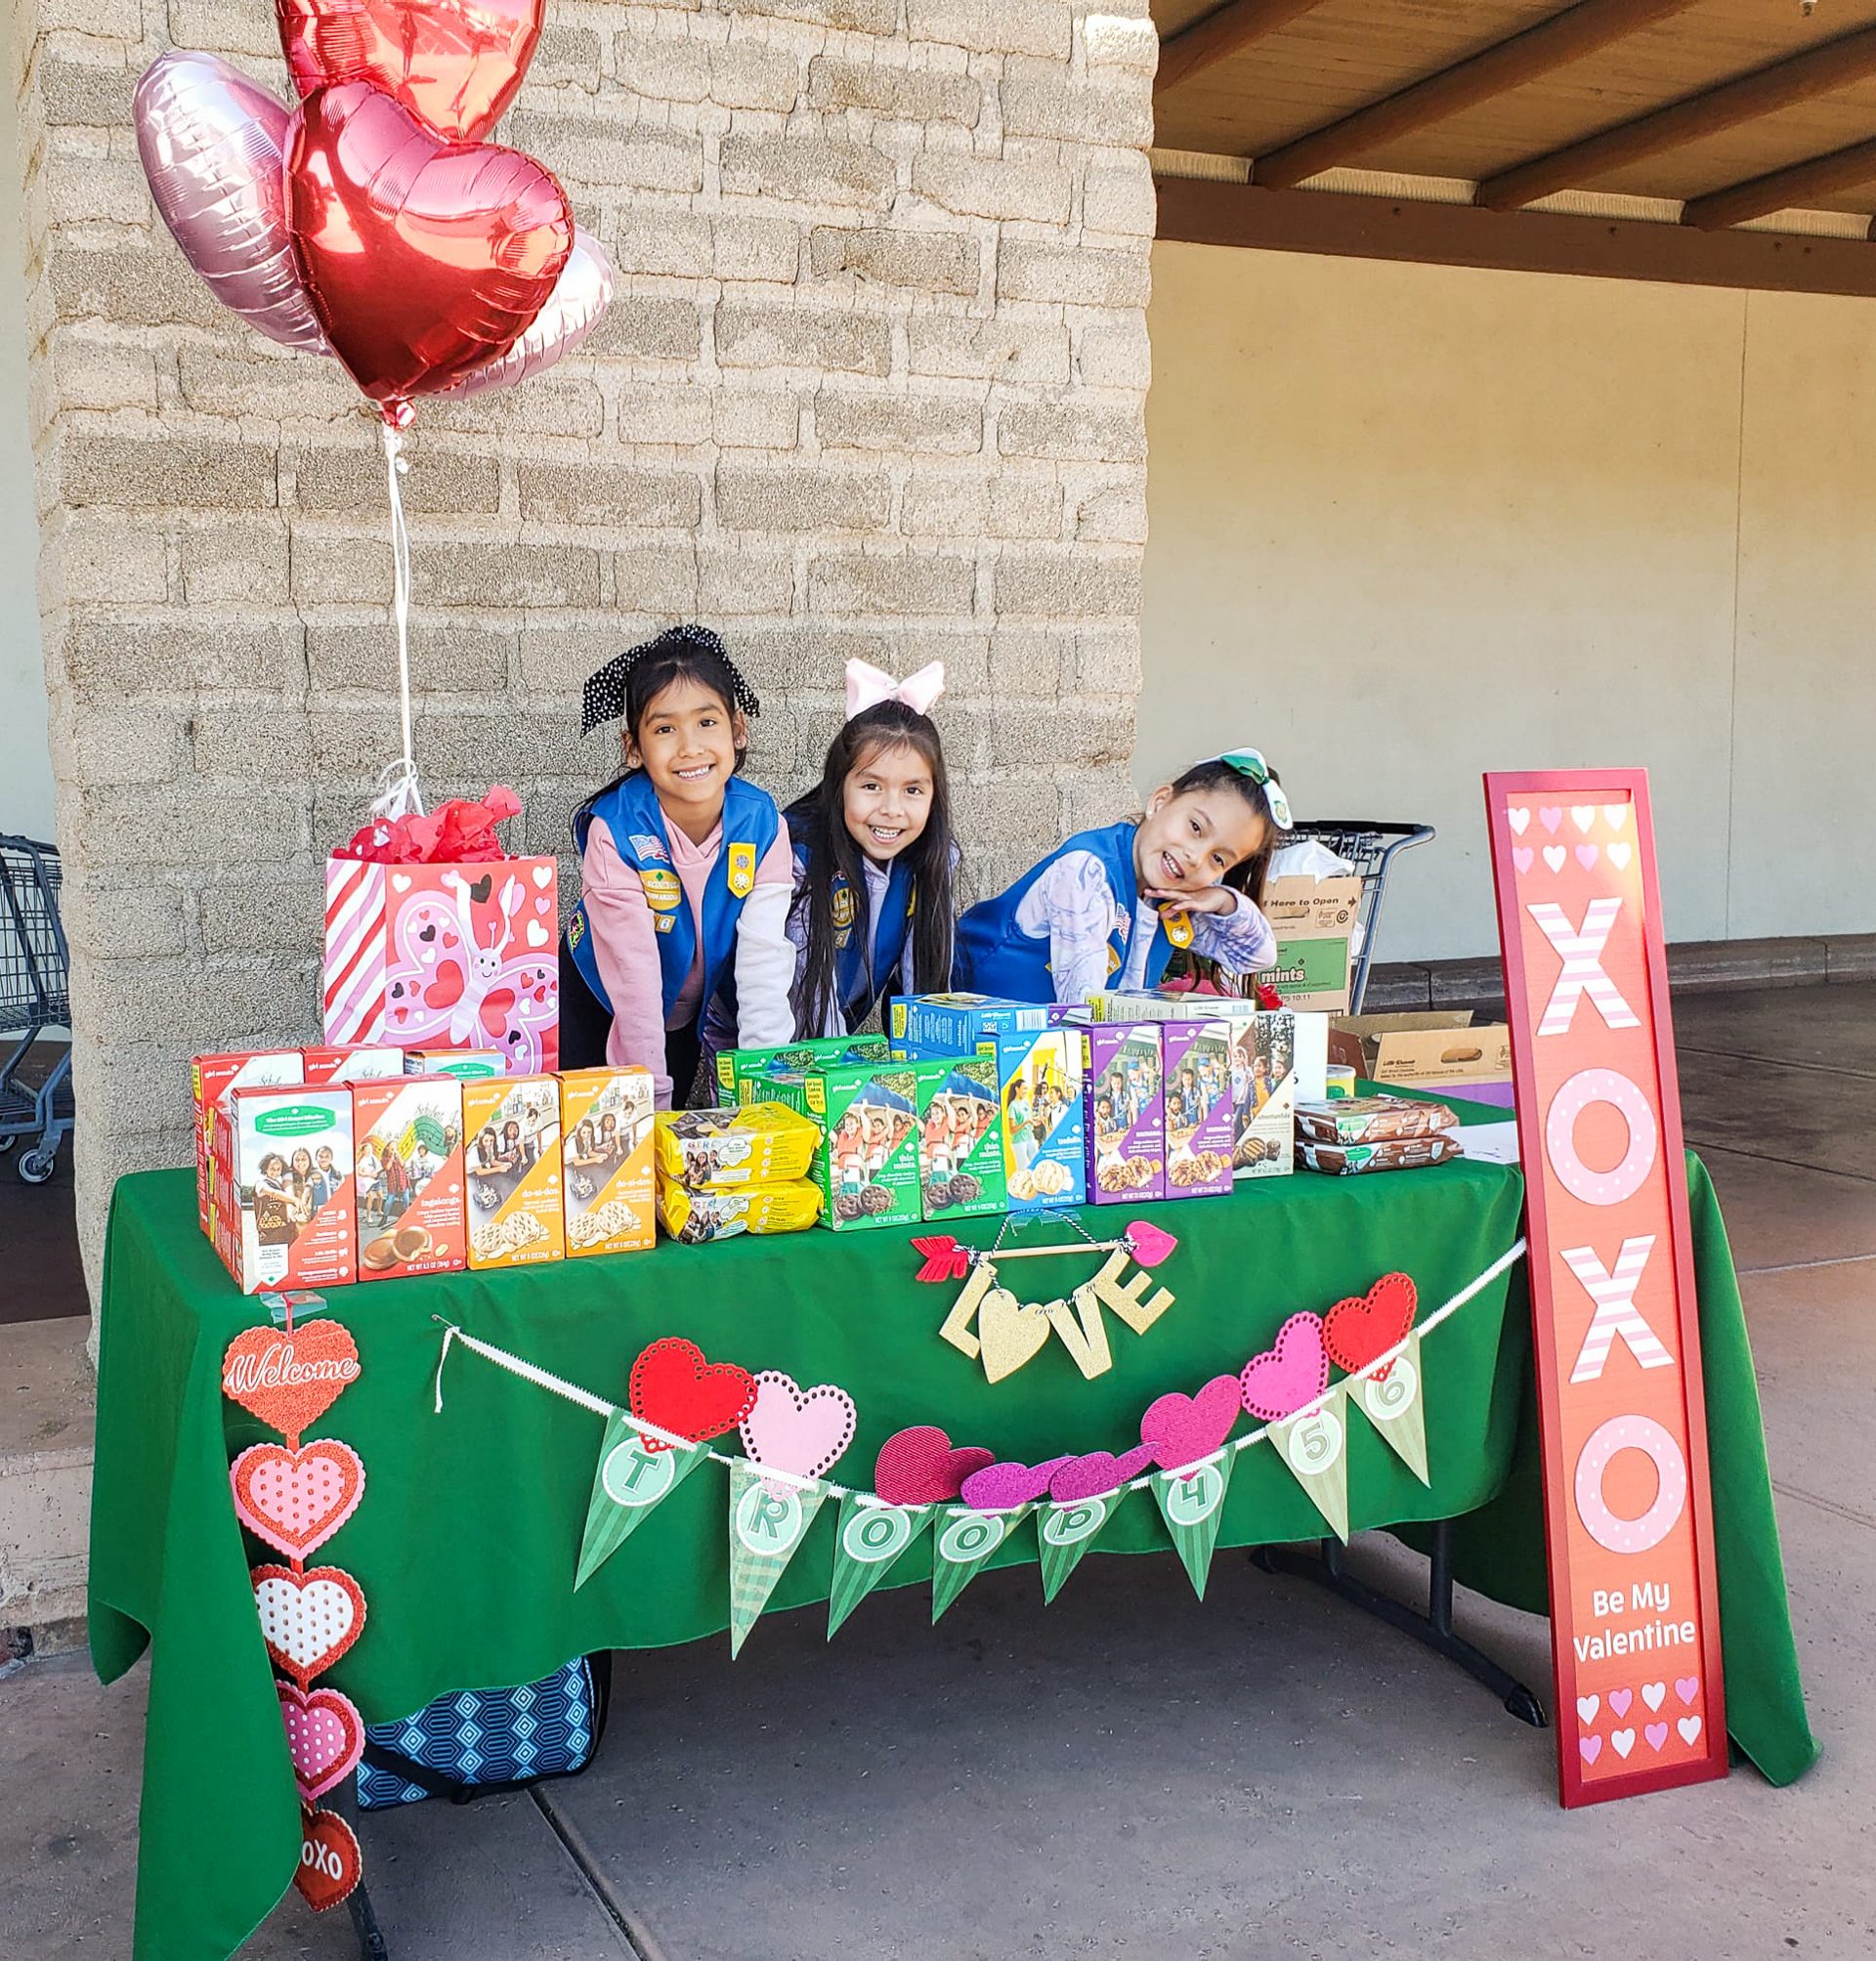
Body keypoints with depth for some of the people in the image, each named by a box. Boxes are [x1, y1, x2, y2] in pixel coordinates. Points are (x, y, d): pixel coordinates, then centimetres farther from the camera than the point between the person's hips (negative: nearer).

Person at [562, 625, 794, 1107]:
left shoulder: (762, 824, -22)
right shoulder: (614, 831, -31)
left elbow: (765, 957, -26)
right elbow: (632, 965, -33)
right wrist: (653, 1092, -33)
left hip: (689, 1011, 3)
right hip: (600, 1006, -3)